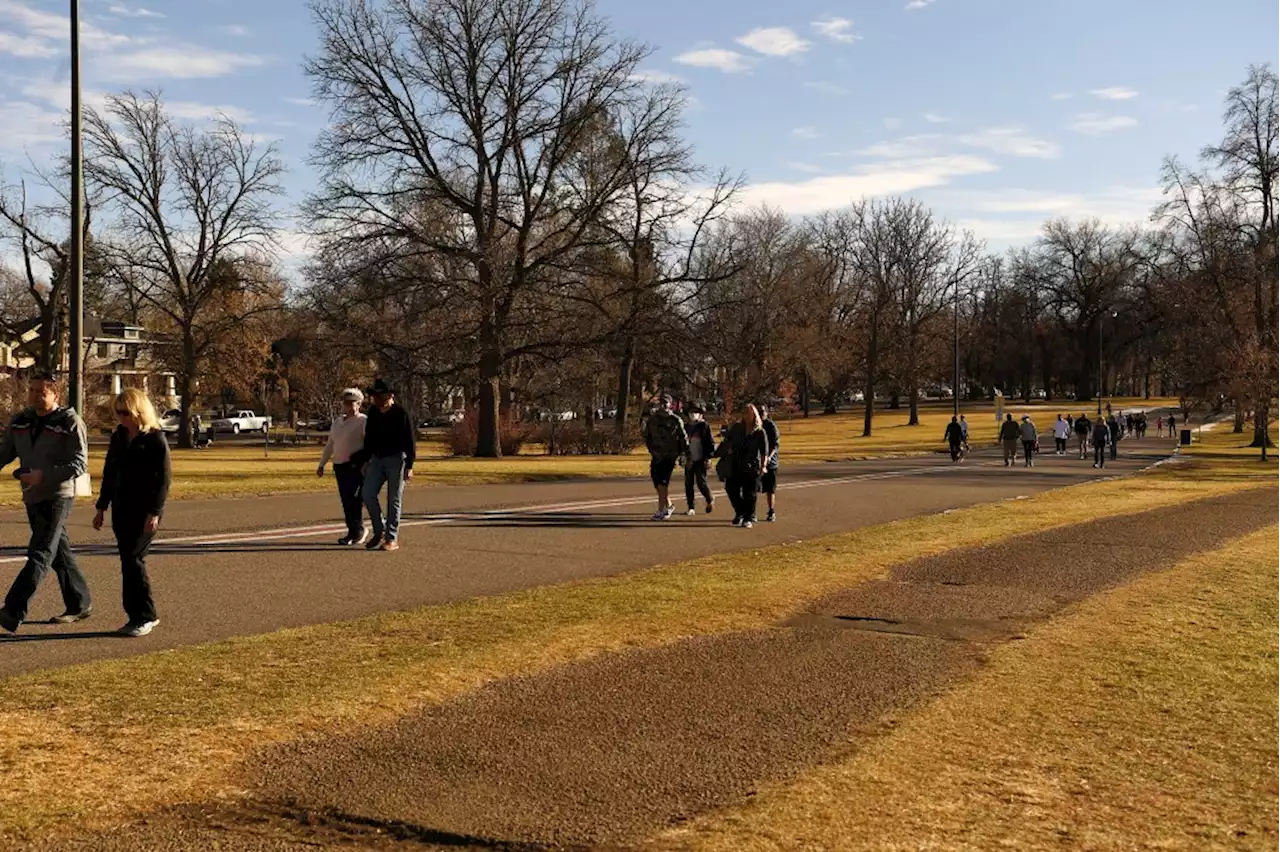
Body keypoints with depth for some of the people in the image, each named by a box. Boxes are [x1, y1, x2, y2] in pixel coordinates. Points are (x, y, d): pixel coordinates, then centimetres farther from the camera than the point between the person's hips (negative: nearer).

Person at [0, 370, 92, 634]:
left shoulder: (70, 423, -10)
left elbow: (80, 464, -14)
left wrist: (44, 476, -25)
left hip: (58, 497, -7)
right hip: (32, 497, 7)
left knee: (39, 555, -13)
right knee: (59, 554, 14)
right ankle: (79, 605, 26)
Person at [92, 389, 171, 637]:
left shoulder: (155, 439, -10)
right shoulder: (118, 437, 11)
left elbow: (164, 477, -13)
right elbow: (109, 473, 17)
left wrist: (154, 512, -18)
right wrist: (102, 507, 16)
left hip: (144, 511, -7)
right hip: (121, 509, 7)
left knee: (132, 560, -10)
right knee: (129, 561, 8)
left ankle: (144, 616, -1)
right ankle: (143, 616, 16)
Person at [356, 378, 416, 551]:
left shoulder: (401, 414, -10)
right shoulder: (373, 413, 7)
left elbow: (410, 441, -11)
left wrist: (409, 466, -15)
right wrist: (365, 460, 16)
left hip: (396, 459, -6)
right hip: (377, 459, 6)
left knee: (394, 500, -3)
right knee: (368, 494, -5)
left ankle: (392, 539, 2)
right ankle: (379, 531, 10)